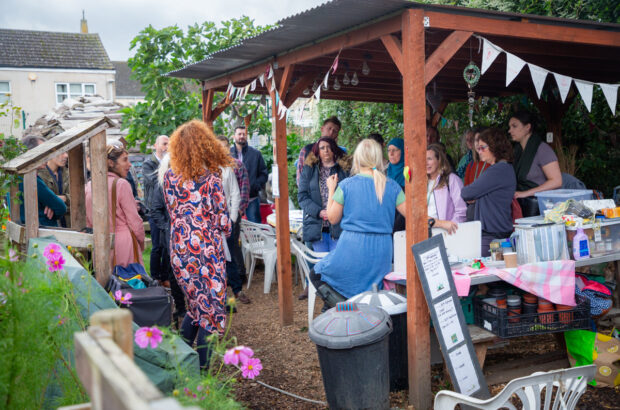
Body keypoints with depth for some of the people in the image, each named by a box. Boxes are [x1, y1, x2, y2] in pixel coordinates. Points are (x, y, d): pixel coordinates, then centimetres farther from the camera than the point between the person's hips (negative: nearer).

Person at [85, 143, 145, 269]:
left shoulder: (89, 185, 6)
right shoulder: (121, 184, -11)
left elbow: (87, 222, 11)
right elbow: (134, 220, -9)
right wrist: (141, 242, 5)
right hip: (123, 244, -6)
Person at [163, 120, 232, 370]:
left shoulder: (169, 177, 1)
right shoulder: (210, 179, -14)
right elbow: (222, 221, -10)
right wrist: (222, 232, 11)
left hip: (178, 250, 6)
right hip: (206, 251, -6)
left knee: (195, 306, 22)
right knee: (211, 310, 6)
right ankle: (201, 370, 9)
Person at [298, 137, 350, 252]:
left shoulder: (344, 170, 7)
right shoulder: (308, 170, 11)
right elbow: (302, 196, 4)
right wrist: (319, 212, -11)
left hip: (339, 227, -1)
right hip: (317, 228, 1)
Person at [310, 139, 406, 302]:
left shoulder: (346, 185, -5)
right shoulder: (391, 186, 1)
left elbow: (332, 218, 5)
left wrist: (331, 190, 16)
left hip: (352, 248, -3)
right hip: (381, 251, 4)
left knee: (316, 274, 17)